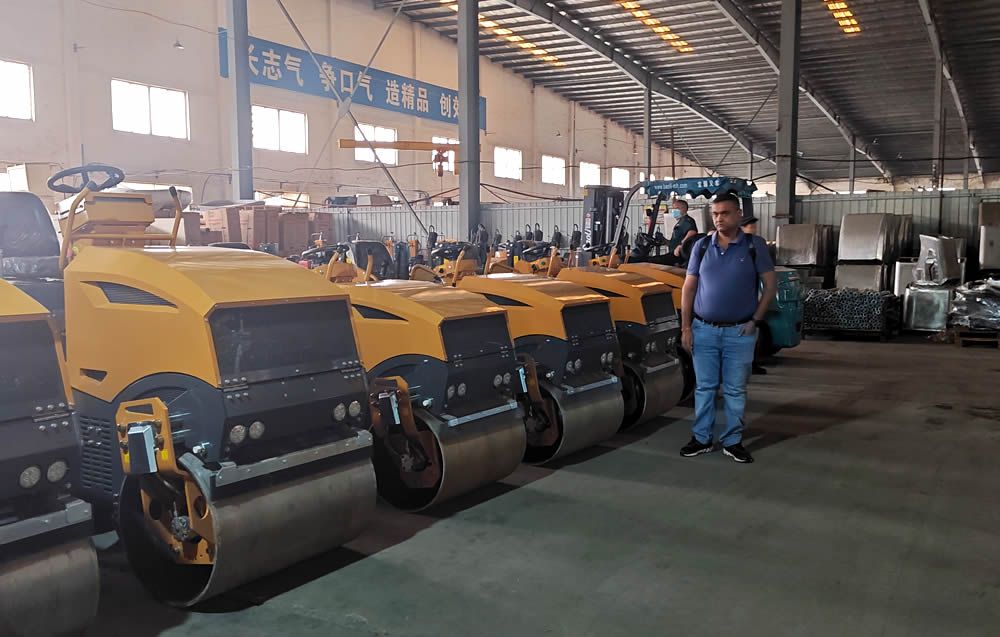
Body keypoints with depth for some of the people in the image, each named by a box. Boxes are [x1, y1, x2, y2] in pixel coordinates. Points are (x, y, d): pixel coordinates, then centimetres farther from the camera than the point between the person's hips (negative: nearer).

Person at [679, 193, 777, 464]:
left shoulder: (754, 245, -3)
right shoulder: (702, 246, 3)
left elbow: (770, 285, -1)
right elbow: (688, 288, 5)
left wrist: (755, 320, -7)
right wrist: (685, 327, 0)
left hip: (739, 332, -2)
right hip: (704, 330, 2)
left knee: (735, 390, 7)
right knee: (704, 387, 9)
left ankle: (733, 441, 19)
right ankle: (701, 438, 20)